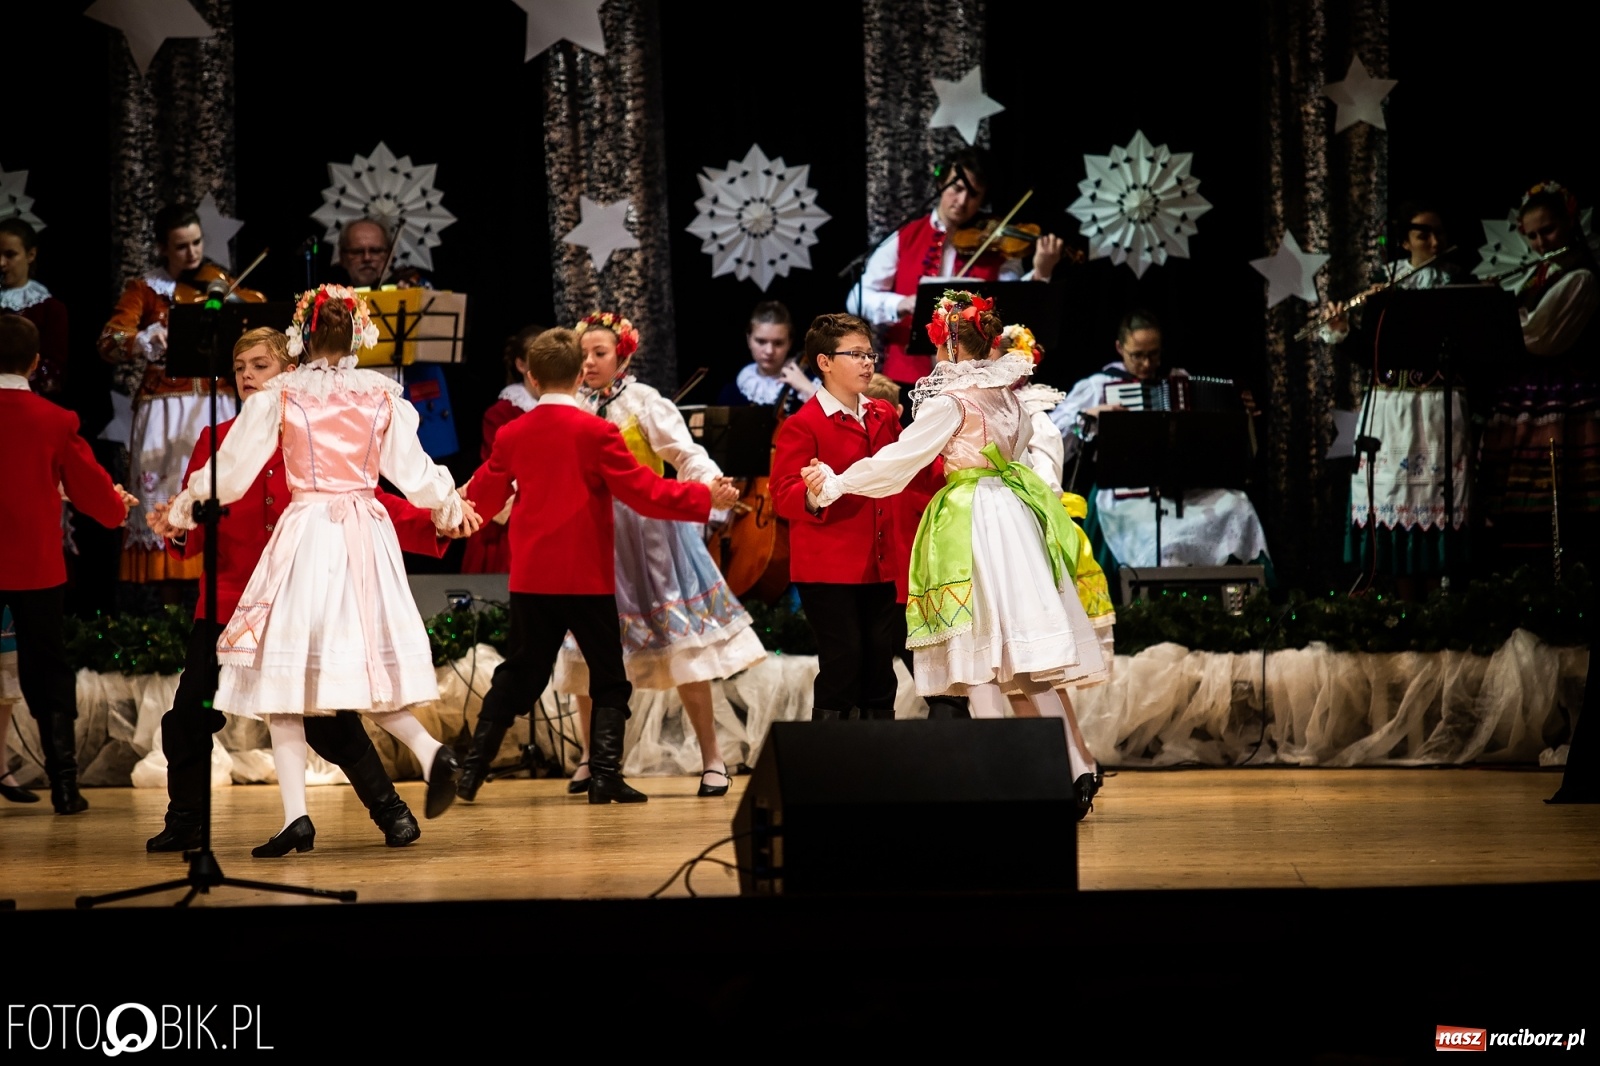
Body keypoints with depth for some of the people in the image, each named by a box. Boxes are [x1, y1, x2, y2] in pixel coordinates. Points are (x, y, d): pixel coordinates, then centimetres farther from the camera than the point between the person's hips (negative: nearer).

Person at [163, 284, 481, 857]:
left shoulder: (280, 395, -2)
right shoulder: (382, 395, 5)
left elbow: (232, 467, 3)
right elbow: (413, 471, 11)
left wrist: (185, 502, 20)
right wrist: (450, 504, 30)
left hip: (305, 535, -3)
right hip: (367, 535, 3)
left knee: (284, 676, 2)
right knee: (363, 668, 14)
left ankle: (297, 815, -6)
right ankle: (432, 751, -12)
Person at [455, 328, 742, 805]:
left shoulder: (511, 434, 3)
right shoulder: (597, 431, -10)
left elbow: (482, 497, 16)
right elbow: (644, 492, -12)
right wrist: (705, 496, -3)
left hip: (531, 577, 4)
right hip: (587, 577, -4)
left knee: (518, 673, 13)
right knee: (609, 677, 6)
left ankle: (472, 772, 11)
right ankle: (604, 775, -2)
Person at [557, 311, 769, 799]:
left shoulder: (643, 402, -6)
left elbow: (684, 452, -15)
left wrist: (710, 484, -34)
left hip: (647, 531, -4)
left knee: (681, 645, -5)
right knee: (588, 652, 6)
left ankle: (712, 757, 1)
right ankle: (592, 758, 20)